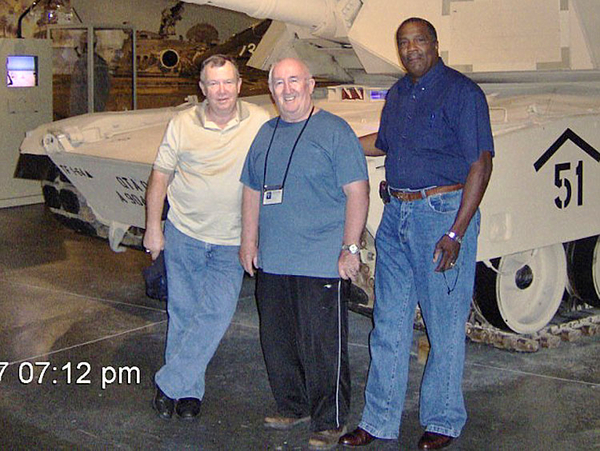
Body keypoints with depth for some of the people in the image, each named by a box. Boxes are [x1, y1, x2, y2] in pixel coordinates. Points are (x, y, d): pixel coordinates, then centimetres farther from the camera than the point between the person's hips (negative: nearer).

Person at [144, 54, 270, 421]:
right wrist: (153, 228, 2)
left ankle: (170, 383, 7)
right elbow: (161, 175, 4)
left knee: (216, 314, -7)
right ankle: (189, 391, 22)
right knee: (183, 311, 7)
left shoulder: (260, 123, -4)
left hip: (232, 242, -1)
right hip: (184, 233, 1)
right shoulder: (183, 124, -2)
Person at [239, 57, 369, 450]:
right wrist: (249, 242, 16)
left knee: (323, 347, 0)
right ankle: (293, 408, 33)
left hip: (321, 264, -6)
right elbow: (253, 192, 20)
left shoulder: (335, 131, -5)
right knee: (277, 342, 15)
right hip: (272, 262, 6)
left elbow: (357, 192, -9)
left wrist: (350, 249, -13)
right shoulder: (266, 134, 14)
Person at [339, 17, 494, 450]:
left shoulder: (461, 92, -8)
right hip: (396, 215, 7)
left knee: (444, 326, 4)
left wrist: (456, 233, -20)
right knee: (389, 325, 11)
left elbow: (480, 163, -14)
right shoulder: (397, 94, 14)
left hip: (443, 214, -7)